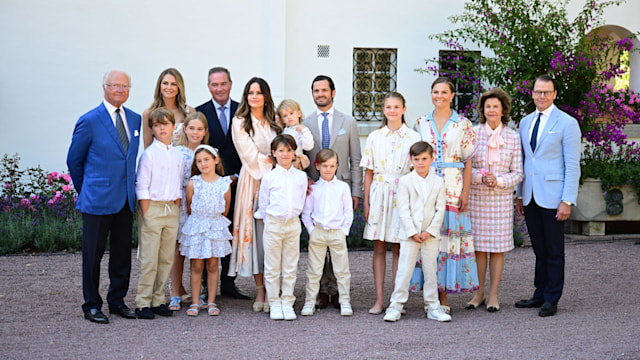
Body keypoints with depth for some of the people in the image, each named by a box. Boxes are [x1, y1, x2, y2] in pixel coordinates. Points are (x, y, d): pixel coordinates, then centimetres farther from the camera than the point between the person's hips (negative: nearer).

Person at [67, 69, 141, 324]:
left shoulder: (135, 120, 9)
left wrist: (134, 187, 12)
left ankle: (117, 301, 23)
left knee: (122, 253, 11)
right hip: (98, 199, -5)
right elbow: (74, 160, 1)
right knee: (93, 254, 3)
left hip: (126, 198, 5)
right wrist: (85, 191, 6)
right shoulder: (89, 121, -7)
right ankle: (92, 305, 13)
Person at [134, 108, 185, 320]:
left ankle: (158, 300, 16)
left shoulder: (178, 155, 11)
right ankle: (143, 304, 3)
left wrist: (176, 210, 7)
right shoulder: (149, 154, -6)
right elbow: (142, 186, -7)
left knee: (167, 258, 8)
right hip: (152, 208, -6)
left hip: (171, 209, 6)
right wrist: (146, 215, -11)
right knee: (149, 260, -4)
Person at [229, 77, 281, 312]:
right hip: (252, 182, -2)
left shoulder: (274, 122, 14)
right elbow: (251, 156, -5)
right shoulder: (240, 123, 3)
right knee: (254, 231, -4)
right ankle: (260, 290, 2)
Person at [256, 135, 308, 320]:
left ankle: (287, 303, 13)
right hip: (273, 223, -2)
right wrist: (270, 221, 2)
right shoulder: (268, 177, -1)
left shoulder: (301, 176, 5)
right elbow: (263, 203, 5)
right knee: (272, 267, 2)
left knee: (290, 267, 5)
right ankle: (274, 303, 11)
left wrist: (293, 215, 8)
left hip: (293, 224, 2)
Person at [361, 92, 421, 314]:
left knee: (399, 249, 1)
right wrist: (366, 201, 4)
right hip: (379, 194, 2)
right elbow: (369, 172, 9)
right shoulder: (374, 137, 8)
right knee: (379, 247, 3)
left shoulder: (413, 138, 3)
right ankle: (379, 300, 7)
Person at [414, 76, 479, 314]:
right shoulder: (421, 123, 9)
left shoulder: (463, 124, 4)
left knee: (449, 237, -2)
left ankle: (443, 296, 5)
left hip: (452, 187, -1)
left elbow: (468, 161, 2)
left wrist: (465, 192, -5)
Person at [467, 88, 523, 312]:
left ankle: (493, 294, 12)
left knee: (498, 246, 2)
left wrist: (497, 180, -13)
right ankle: (479, 293, 14)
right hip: (476, 197, 0)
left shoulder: (513, 137, 3)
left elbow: (517, 173, 3)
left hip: (501, 198, 0)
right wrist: (480, 177, -14)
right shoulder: (473, 133, 2)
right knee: (478, 245, 3)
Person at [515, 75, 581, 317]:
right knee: (539, 250, 12)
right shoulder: (525, 122, 14)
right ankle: (540, 295, 20)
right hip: (530, 197, 6)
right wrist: (519, 195, 15)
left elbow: (572, 165, -8)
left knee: (554, 250, 1)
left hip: (552, 197, -5)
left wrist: (567, 201, -14)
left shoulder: (567, 123, -5)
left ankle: (551, 300, 8)